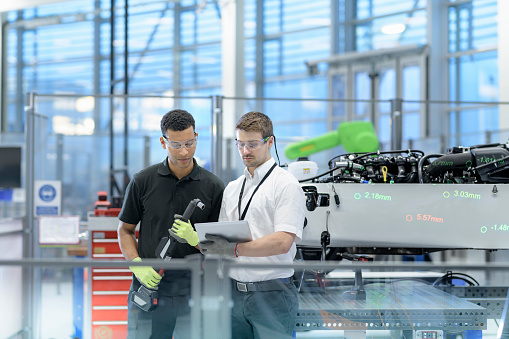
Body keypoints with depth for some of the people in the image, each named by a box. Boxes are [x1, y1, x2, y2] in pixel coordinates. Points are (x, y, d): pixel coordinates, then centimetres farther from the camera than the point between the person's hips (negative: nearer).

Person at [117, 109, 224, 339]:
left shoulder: (213, 186, 2)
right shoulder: (143, 182, 2)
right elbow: (125, 230, 9)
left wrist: (195, 238, -18)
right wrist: (137, 265, -7)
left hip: (193, 293, 0)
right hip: (148, 288, 0)